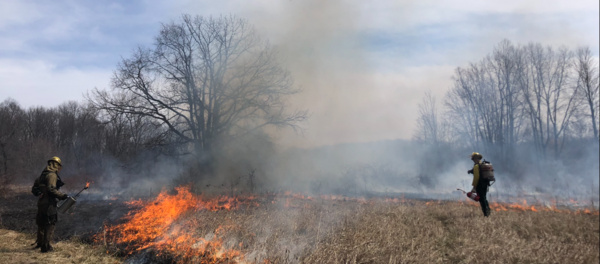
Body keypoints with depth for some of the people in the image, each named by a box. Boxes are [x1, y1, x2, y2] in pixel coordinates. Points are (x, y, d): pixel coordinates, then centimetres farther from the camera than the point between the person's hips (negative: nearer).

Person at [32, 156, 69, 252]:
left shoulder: (43, 174, 16)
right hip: (49, 203, -10)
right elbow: (51, 189, -23)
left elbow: (35, 187, 22)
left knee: (41, 223, 21)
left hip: (41, 202, 10)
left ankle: (40, 242, 36)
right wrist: (62, 196, -20)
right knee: (50, 224, -4)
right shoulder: (52, 175, -12)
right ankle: (46, 246, -4)